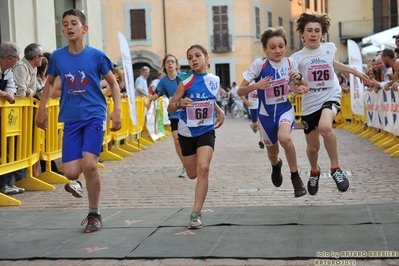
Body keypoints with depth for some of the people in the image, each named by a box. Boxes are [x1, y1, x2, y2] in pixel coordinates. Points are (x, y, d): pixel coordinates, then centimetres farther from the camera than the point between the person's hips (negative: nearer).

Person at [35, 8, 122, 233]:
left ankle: (94, 214, 4)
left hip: (94, 116, -3)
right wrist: (42, 109, 13)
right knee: (71, 173, -5)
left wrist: (117, 110, -6)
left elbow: (113, 83, 4)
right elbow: (50, 83, 19)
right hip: (71, 119, 3)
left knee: (89, 165, -16)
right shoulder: (57, 56, 2)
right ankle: (90, 180, 32)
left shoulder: (96, 55, -5)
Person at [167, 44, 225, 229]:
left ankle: (196, 213, -15)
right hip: (187, 132, 0)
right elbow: (170, 108, -11)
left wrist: (220, 112, 3)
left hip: (207, 131, 0)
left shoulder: (215, 80, -2)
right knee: (192, 174, 11)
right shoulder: (186, 81, -11)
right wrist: (180, 103, -32)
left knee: (203, 168, -20)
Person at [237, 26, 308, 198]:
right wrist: (256, 85, -33)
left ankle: (295, 177, -13)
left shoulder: (290, 63, -9)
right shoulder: (258, 65, -17)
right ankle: (276, 166, 57)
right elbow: (240, 91, -14)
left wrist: (298, 78, -18)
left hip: (285, 109, 0)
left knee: (284, 137, -33)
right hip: (266, 114, 1)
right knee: (272, 152, 17)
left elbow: (303, 88, 4)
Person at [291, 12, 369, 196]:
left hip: (331, 97, 0)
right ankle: (314, 171, 45)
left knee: (324, 126, -35)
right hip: (310, 103, 1)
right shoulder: (297, 58, -8)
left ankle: (335, 168, -17)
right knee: (312, 148, 10)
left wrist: (355, 71, 31)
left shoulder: (330, 48, 1)